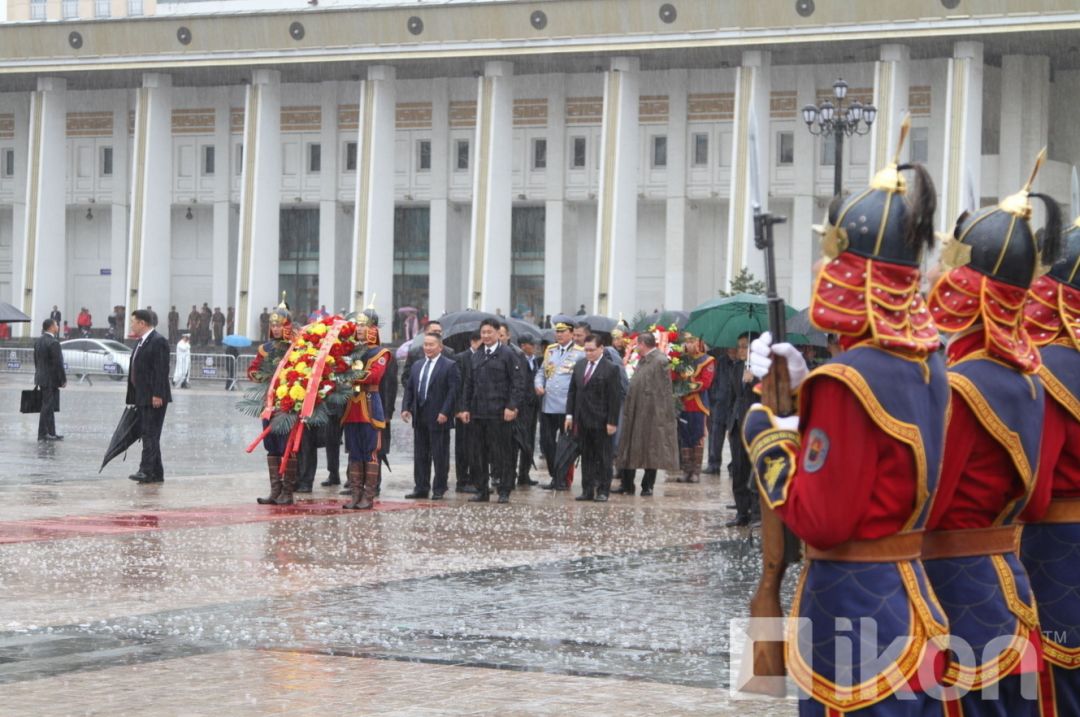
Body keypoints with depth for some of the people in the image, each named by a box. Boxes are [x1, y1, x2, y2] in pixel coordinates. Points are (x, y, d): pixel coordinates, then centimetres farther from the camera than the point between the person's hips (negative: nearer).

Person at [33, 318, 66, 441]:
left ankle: (51, 432, 18)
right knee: (48, 406, -4)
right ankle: (42, 433, -2)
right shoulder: (53, 343, -18)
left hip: (41, 378, 9)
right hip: (51, 379, -9)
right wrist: (63, 380, -12)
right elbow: (58, 363, -18)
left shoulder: (38, 341, 9)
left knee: (49, 407, 14)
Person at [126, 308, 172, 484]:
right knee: (148, 435, 10)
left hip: (154, 398, -10)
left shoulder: (158, 342, -11)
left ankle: (146, 471, -15)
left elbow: (162, 370, -18)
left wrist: (157, 395, -23)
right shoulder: (141, 343, 18)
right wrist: (133, 398, 17)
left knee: (150, 435, -12)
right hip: (142, 398, 10)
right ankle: (157, 473, 13)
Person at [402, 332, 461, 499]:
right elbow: (409, 388, 17)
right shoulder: (417, 366, 16)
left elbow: (453, 390, -10)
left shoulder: (450, 366, -4)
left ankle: (439, 489, 5)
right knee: (420, 455, 9)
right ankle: (421, 488, 14)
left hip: (438, 418, -6)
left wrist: (445, 412, -17)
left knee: (440, 455, -1)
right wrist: (406, 408, 3)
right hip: (419, 418, 6)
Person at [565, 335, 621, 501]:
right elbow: (572, 391, 14)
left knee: (603, 457, 2)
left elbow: (615, 398, -9)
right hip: (582, 421, 6)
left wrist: (612, 422, -13)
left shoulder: (610, 369, -7)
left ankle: (603, 491, 7)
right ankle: (587, 490, 13)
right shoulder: (579, 365, 10)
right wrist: (570, 414, 7)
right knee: (586, 456, 9)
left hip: (601, 422, -6)